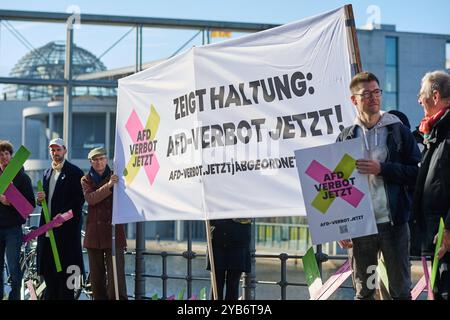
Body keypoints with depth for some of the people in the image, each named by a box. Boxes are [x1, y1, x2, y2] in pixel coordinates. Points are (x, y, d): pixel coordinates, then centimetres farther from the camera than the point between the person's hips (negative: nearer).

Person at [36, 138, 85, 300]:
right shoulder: (47, 173, 20)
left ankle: (66, 296, -3)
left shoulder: (74, 172, -2)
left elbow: (79, 199, -9)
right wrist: (40, 199, 3)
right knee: (47, 269, 6)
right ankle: (50, 296, 13)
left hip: (67, 226, -7)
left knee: (65, 267, -7)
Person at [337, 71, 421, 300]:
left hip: (393, 223, -1)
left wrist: (381, 169, -15)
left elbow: (416, 173, -1)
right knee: (363, 292, 8)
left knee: (400, 289, 5)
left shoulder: (399, 131, 4)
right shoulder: (346, 137, 7)